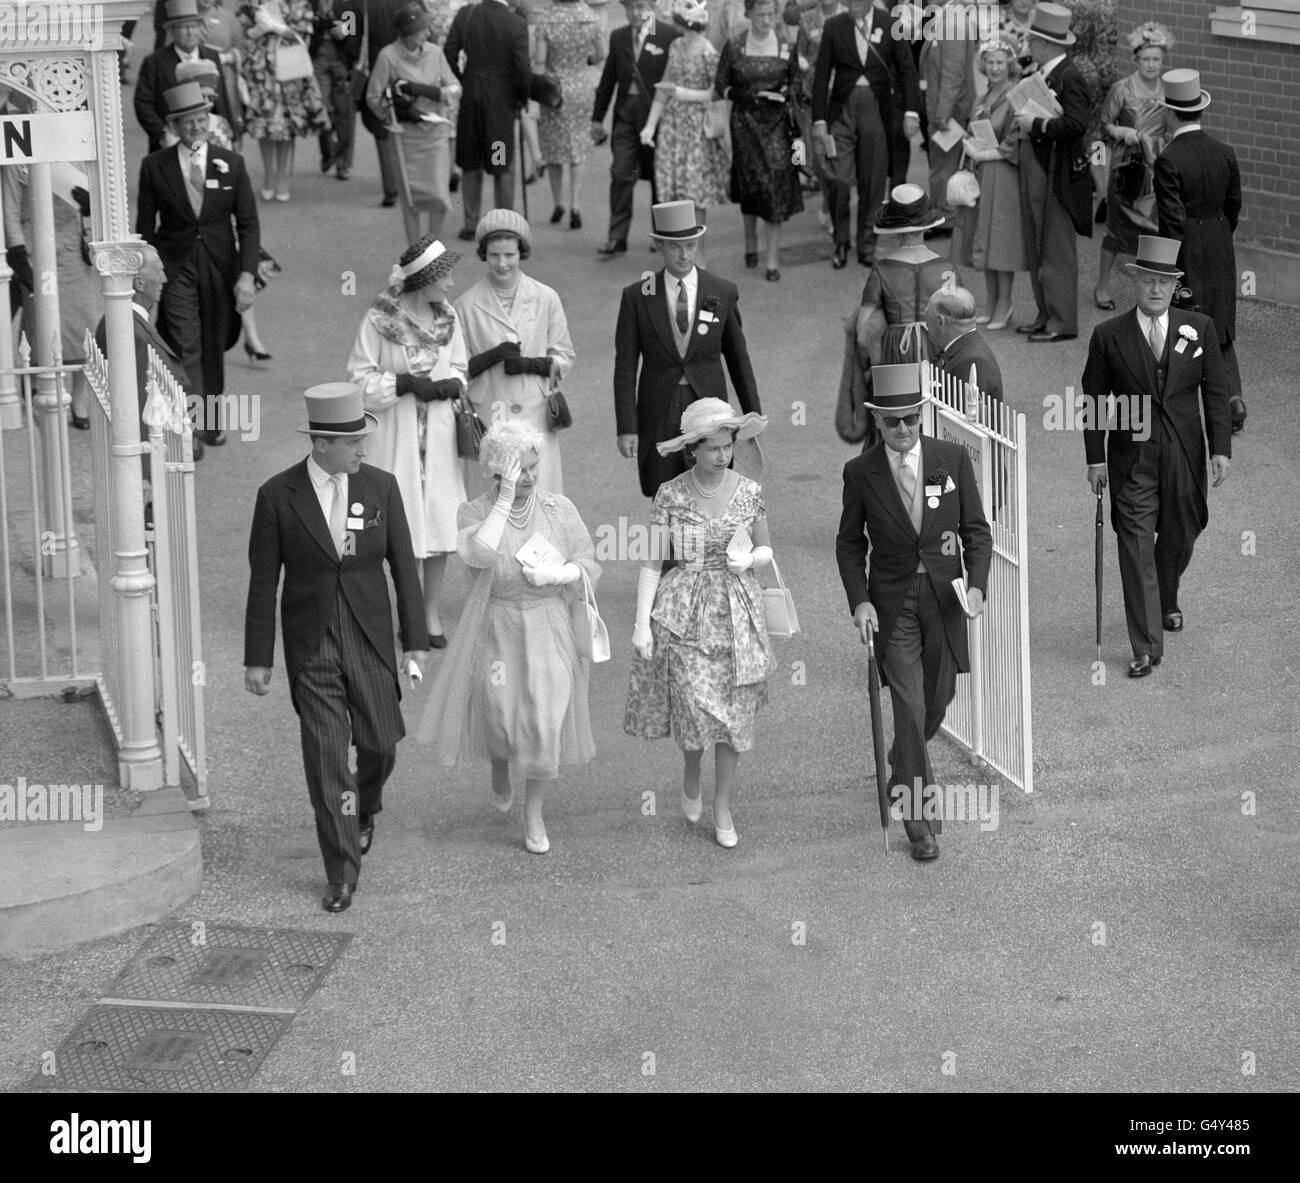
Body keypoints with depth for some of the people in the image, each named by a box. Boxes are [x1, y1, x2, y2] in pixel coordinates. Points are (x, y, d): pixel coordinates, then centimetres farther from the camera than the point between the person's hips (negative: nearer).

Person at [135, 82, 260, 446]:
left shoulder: (231, 163, 0)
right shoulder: (155, 167, -2)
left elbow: (248, 224, -1)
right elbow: (145, 227, 3)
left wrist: (247, 275, -10)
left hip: (220, 268, 2)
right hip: (175, 269, -2)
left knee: (214, 348, 12)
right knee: (186, 349, -11)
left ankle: (211, 421, 30)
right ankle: (190, 429, -15)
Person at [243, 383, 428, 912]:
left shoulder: (381, 487, -4)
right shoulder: (278, 495, -10)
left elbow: (403, 566, 2)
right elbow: (263, 582, -4)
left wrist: (416, 642, 1)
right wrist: (257, 659, -3)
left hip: (370, 639, 2)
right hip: (311, 645, -2)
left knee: (380, 744, 5)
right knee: (326, 755, -4)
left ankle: (364, 810, 39)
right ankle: (342, 872, 4)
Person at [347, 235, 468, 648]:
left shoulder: (448, 316, 1)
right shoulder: (379, 319, -12)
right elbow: (360, 377, -7)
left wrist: (447, 386, -11)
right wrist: (404, 384, -19)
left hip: (438, 429, 4)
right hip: (396, 431, -4)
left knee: (440, 521, 4)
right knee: (405, 521, 1)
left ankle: (432, 612, 16)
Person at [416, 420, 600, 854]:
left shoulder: (559, 509, -2)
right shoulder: (474, 512, -8)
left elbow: (590, 567, 3)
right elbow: (478, 554, -30)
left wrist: (555, 575, -17)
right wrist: (506, 499, -27)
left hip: (549, 628, 1)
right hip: (496, 628, -1)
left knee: (544, 721, -6)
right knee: (500, 717, 4)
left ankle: (534, 814, 12)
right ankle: (499, 768, 43)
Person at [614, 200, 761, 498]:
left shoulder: (723, 293, 1)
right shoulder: (637, 297, -2)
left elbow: (738, 359, 10)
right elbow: (625, 367, -1)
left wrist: (753, 416, 12)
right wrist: (626, 428, -7)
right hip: (659, 416, 0)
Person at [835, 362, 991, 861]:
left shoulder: (952, 458, -6)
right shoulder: (861, 472, -9)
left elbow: (976, 530, 0)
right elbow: (850, 542, 2)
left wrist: (976, 585, -15)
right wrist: (859, 600, -11)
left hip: (944, 595, 2)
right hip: (892, 602, -2)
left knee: (938, 698, 16)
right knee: (909, 706, -7)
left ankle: (903, 766, 48)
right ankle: (920, 821, 0)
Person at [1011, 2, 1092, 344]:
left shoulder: (1069, 78, -16)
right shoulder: (1041, 75, 12)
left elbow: (1076, 124, -25)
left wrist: (1036, 124, -19)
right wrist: (1024, 123, 4)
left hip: (1058, 179, -10)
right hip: (1034, 175, 10)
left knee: (1057, 252, -3)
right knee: (1037, 250, 13)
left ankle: (1062, 322, 2)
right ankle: (1046, 315, 21)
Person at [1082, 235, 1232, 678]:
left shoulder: (1199, 329, 2)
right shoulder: (1109, 335, -1)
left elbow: (1215, 392, 5)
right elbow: (1093, 400, 3)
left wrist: (1221, 449, -2)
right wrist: (1095, 459, -1)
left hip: (1184, 455, 2)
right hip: (1131, 458, -2)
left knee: (1179, 537, 14)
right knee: (1136, 545, -7)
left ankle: (1167, 603, 47)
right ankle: (1146, 647, -6)